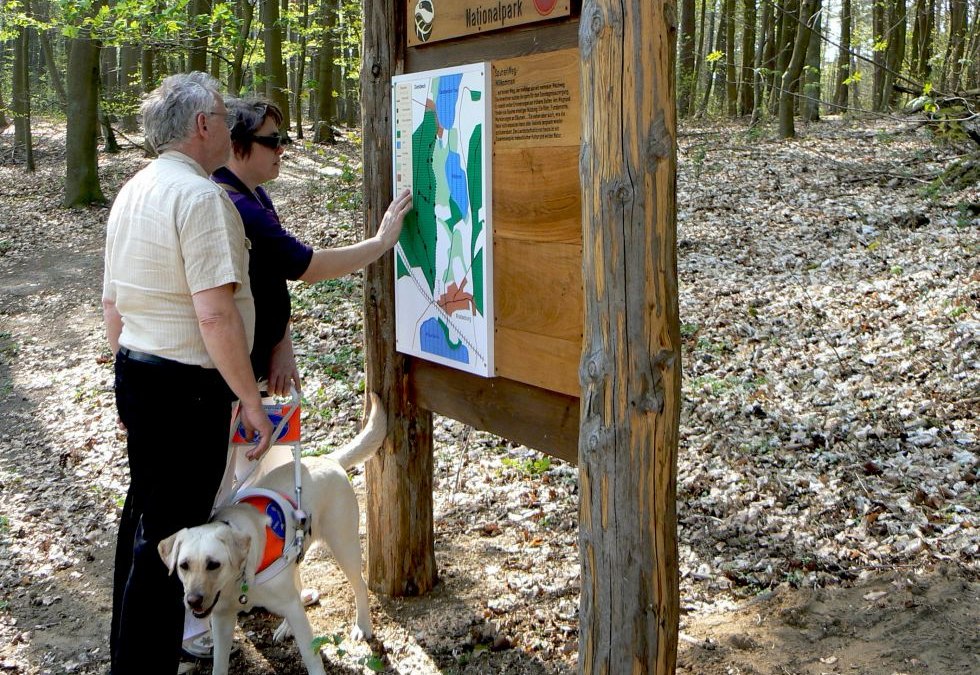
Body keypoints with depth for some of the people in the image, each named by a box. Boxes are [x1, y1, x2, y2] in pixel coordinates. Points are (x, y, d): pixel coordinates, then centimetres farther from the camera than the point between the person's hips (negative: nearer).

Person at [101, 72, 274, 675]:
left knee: (143, 514, 22)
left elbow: (113, 306, 17)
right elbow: (215, 313, -26)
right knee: (172, 533, 0)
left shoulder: (132, 192, 11)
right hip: (187, 386, -10)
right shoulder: (200, 196, -18)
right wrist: (252, 402, -21)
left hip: (135, 376, 10)